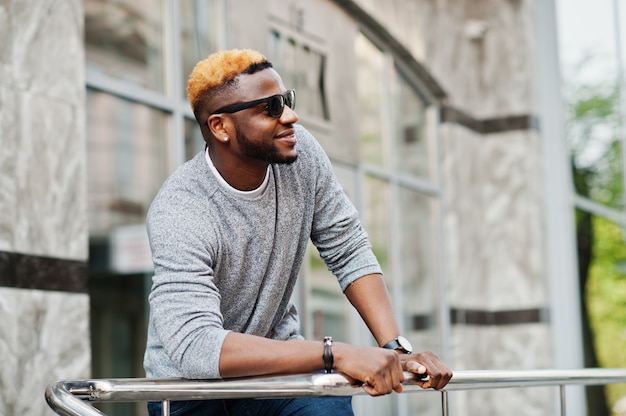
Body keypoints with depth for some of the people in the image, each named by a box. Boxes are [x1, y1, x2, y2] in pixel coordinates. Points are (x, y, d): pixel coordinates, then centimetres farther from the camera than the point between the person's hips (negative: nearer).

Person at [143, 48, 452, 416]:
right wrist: (336, 354, -39)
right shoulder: (179, 213, -26)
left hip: (275, 364, 4)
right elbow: (195, 347, -35)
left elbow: (349, 252, -3)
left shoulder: (301, 153, -9)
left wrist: (397, 348, -17)